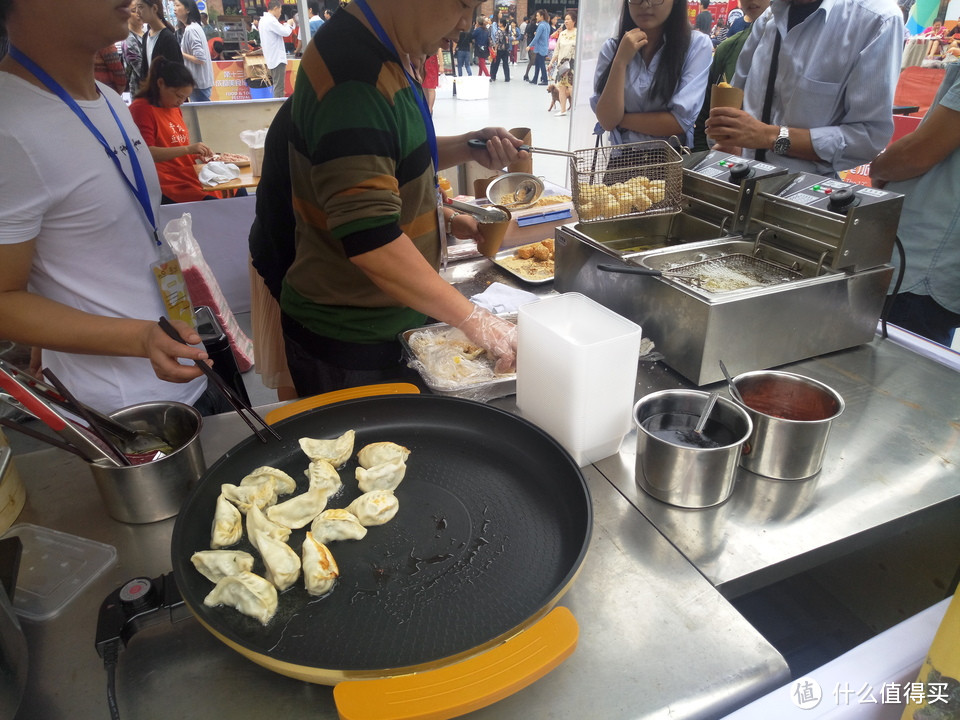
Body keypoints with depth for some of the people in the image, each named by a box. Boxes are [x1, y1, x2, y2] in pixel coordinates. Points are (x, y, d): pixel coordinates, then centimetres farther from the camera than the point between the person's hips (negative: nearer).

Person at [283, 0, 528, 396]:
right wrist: (474, 320, -27)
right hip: (348, 342, -9)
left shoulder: (382, 52, 6)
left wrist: (467, 146, 2)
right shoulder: (354, 77, -25)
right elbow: (369, 238, -32)